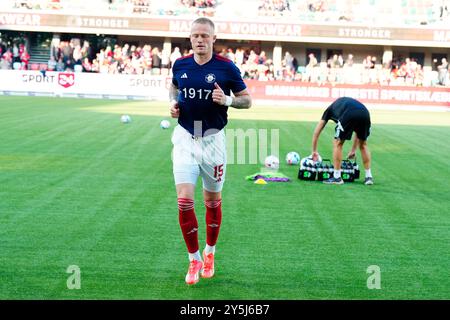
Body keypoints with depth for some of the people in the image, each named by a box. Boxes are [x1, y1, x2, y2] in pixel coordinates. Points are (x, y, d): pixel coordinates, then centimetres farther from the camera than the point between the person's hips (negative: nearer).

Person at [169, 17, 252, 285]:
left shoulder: (226, 67, -7)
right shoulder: (180, 65, 2)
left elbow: (247, 100, 0)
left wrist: (227, 100, -19)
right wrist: (174, 103, 2)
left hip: (212, 140, -1)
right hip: (185, 139, 1)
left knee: (212, 201, 11)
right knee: (184, 200, -9)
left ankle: (209, 253, 32)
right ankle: (194, 260, 6)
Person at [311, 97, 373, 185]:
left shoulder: (330, 109, 35)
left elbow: (316, 132, 37)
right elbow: (358, 132, 48)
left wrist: (314, 151, 46)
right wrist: (353, 150, 57)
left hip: (348, 116, -4)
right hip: (365, 114, 4)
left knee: (338, 144, 15)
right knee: (363, 145, 24)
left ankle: (337, 177, 16)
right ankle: (368, 177, 25)